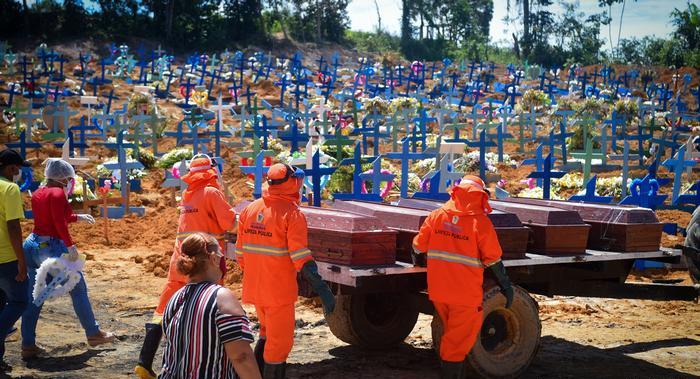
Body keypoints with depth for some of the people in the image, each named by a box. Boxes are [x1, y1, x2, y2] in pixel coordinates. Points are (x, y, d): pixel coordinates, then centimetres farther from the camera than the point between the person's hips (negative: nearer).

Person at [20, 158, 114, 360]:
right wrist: (70, 245, -26)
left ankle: (28, 345, 8)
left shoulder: (37, 194, 14)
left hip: (32, 245, 8)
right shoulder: (57, 193, -12)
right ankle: (93, 334, 17)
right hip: (52, 247, -8)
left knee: (33, 297, 9)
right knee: (78, 289, 7)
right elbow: (59, 222, -23)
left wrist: (77, 217, 33)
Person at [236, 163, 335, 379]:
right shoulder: (292, 213, -15)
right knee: (280, 341, 6)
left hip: (254, 288, 7)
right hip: (279, 291, -7)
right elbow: (301, 258, -21)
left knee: (267, 332, 26)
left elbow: (240, 252, 10)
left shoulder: (250, 209, 6)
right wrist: (321, 288, -20)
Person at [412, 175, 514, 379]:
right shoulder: (480, 222, -11)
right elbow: (493, 260, -8)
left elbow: (419, 246, 8)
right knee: (458, 341, 4)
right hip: (465, 294, -5)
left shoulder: (437, 215, 1)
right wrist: (506, 287, 3)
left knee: (452, 334, 24)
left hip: (437, 291, 5)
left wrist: (417, 261, 30)